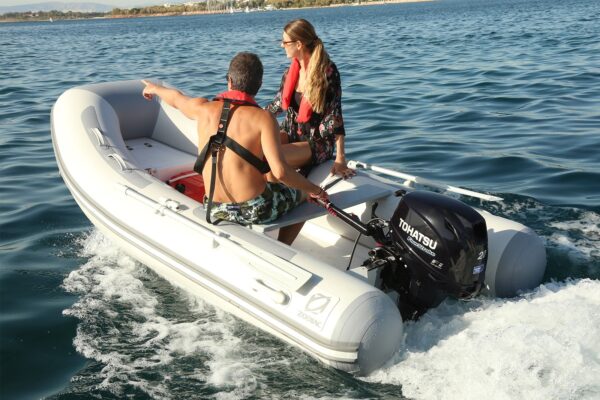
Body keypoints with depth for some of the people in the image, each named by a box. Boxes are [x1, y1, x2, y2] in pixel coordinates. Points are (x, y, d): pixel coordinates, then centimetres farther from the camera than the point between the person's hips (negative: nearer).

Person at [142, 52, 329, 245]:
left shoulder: (203, 109, -2)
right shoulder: (263, 118, -15)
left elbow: (175, 98, 21)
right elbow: (280, 172, -24)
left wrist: (154, 88, 42)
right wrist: (314, 189, -8)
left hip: (216, 212, 5)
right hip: (256, 210, -5)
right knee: (302, 193, 25)